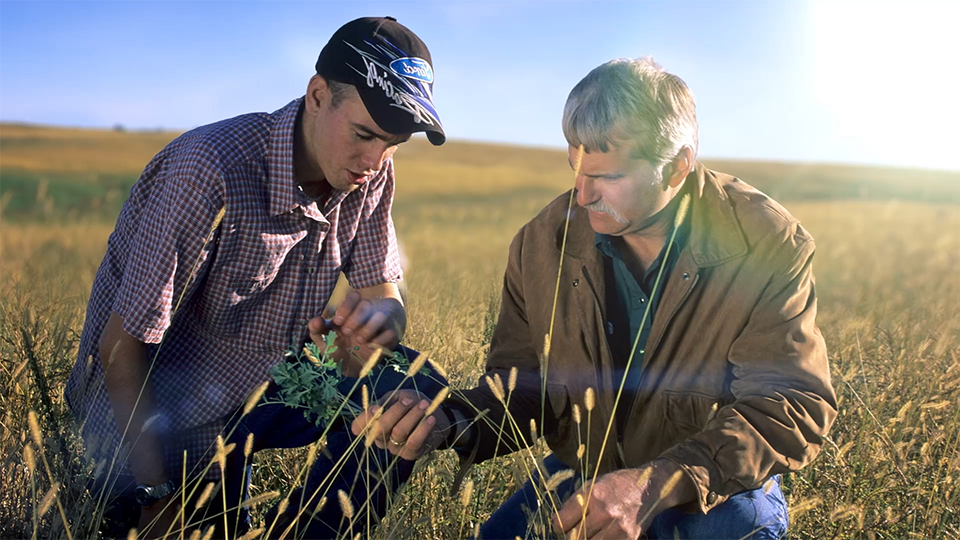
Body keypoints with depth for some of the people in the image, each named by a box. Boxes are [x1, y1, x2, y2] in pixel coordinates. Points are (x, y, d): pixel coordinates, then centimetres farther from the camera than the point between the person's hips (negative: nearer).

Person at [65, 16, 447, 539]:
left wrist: (379, 316, -31)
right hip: (152, 402, -5)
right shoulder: (212, 170, -30)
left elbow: (384, 294, -4)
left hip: (265, 381, 6)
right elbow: (122, 346, -25)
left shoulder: (370, 175, -10)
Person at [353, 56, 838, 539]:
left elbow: (797, 407, -20)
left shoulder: (769, 246, -17)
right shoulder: (543, 242, -7)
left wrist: (658, 484, -35)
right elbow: (521, 384, 0)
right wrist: (450, 422, -23)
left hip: (717, 497, -2)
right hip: (577, 479, 2)